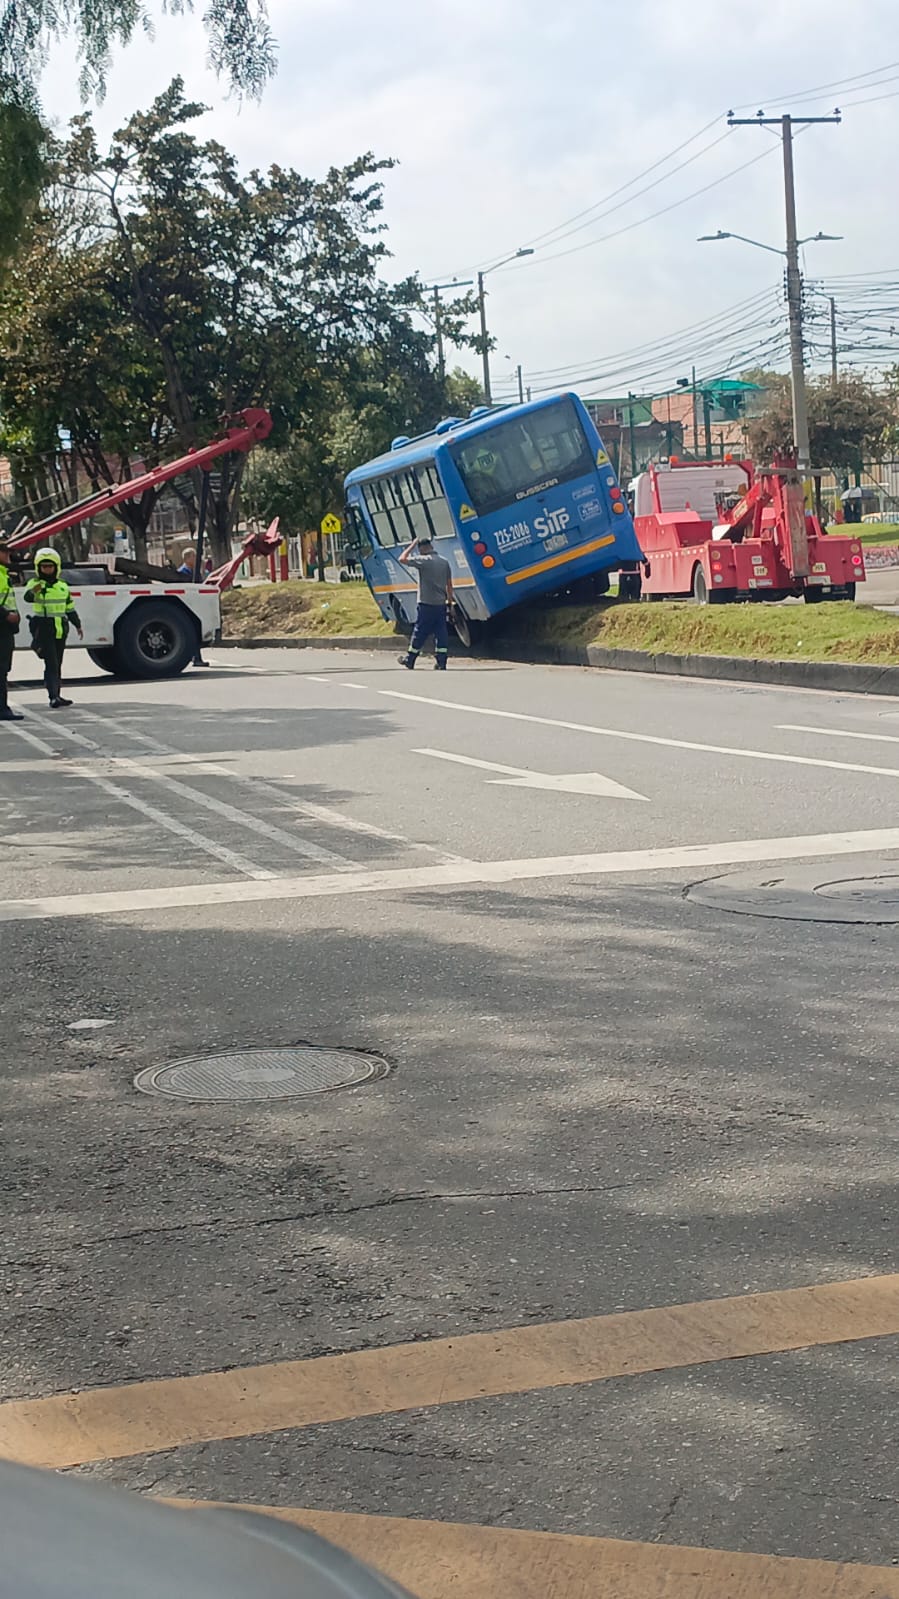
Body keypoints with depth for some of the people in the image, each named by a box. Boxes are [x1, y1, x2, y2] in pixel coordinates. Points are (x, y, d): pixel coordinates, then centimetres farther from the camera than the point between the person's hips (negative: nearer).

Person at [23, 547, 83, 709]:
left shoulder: (63, 586, 12)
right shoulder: (35, 583, -6)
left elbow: (70, 608, 21)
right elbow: (28, 597, -28)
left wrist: (77, 625, 20)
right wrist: (33, 591, -48)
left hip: (60, 630, 6)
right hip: (43, 628, -6)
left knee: (57, 664, 12)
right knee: (51, 663, -15)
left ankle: (57, 696, 20)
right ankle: (53, 697, -19)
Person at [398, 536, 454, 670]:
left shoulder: (423, 560, -12)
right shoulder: (444, 562, 8)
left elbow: (402, 559, -7)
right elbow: (449, 584, 12)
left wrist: (412, 545, 3)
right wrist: (450, 602, 18)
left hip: (426, 605, -5)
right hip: (441, 604, 5)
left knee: (420, 633, 2)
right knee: (441, 633, 4)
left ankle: (409, 661, 13)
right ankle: (441, 663, 1)